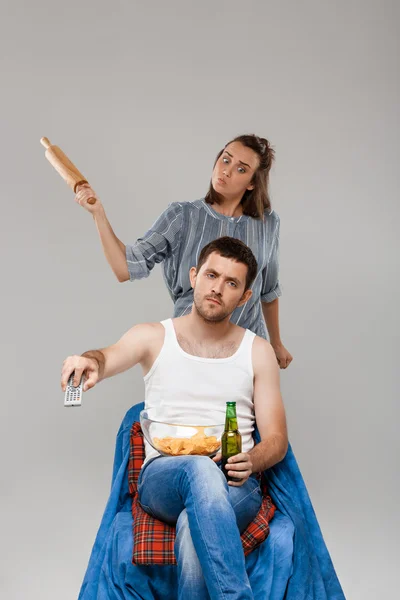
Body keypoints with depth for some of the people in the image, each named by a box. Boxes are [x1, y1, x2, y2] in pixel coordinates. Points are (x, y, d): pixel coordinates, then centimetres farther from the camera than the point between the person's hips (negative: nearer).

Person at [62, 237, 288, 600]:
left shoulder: (258, 351, 10)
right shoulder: (153, 338, 8)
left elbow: (276, 439, 8)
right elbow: (109, 357, -15)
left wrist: (250, 461, -16)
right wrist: (90, 362, -41)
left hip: (234, 487, 1)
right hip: (161, 479, 0)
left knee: (193, 527, -35)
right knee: (200, 468, -37)